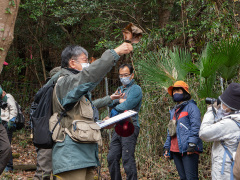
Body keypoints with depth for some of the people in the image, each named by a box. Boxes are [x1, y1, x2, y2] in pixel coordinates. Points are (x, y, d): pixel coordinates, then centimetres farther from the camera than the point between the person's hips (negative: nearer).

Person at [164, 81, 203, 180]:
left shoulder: (191, 107, -1)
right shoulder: (174, 110, 24)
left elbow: (196, 127, -12)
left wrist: (192, 144, -21)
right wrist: (167, 146, 20)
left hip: (188, 150, -8)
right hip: (176, 151, 8)